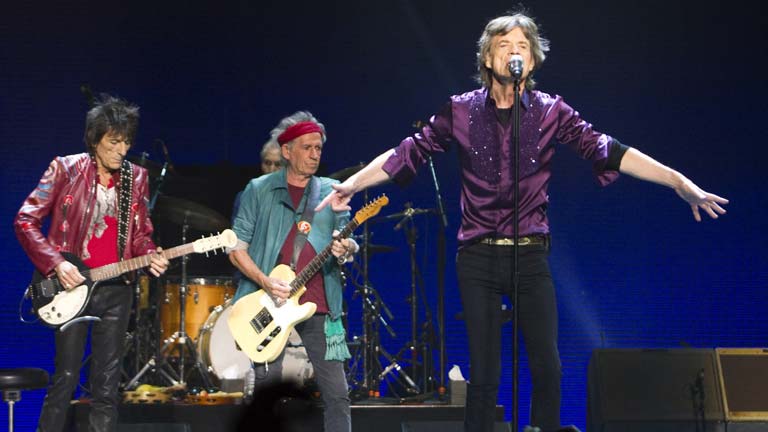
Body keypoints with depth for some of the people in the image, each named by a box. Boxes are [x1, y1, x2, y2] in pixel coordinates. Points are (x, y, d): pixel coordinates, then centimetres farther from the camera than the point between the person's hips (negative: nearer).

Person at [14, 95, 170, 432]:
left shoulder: (135, 178, 8)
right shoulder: (66, 169, -5)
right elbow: (25, 221, -5)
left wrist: (150, 255, -7)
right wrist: (56, 264, -16)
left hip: (115, 289, 4)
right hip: (71, 286, -4)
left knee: (107, 383, 5)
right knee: (66, 376, -4)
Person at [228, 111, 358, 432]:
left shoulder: (331, 192, 12)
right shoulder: (258, 190, 6)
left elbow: (346, 240, 7)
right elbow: (236, 247, 3)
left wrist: (346, 249, -18)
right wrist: (265, 282, -13)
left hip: (319, 309, 2)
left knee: (337, 394, -4)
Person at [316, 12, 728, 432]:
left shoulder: (550, 111, 1)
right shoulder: (461, 111, 3)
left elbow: (605, 150, -7)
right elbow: (409, 152, 3)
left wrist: (679, 181, -17)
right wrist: (352, 184, -6)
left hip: (530, 256, 0)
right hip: (477, 258, 0)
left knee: (546, 366, -4)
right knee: (484, 371, 1)